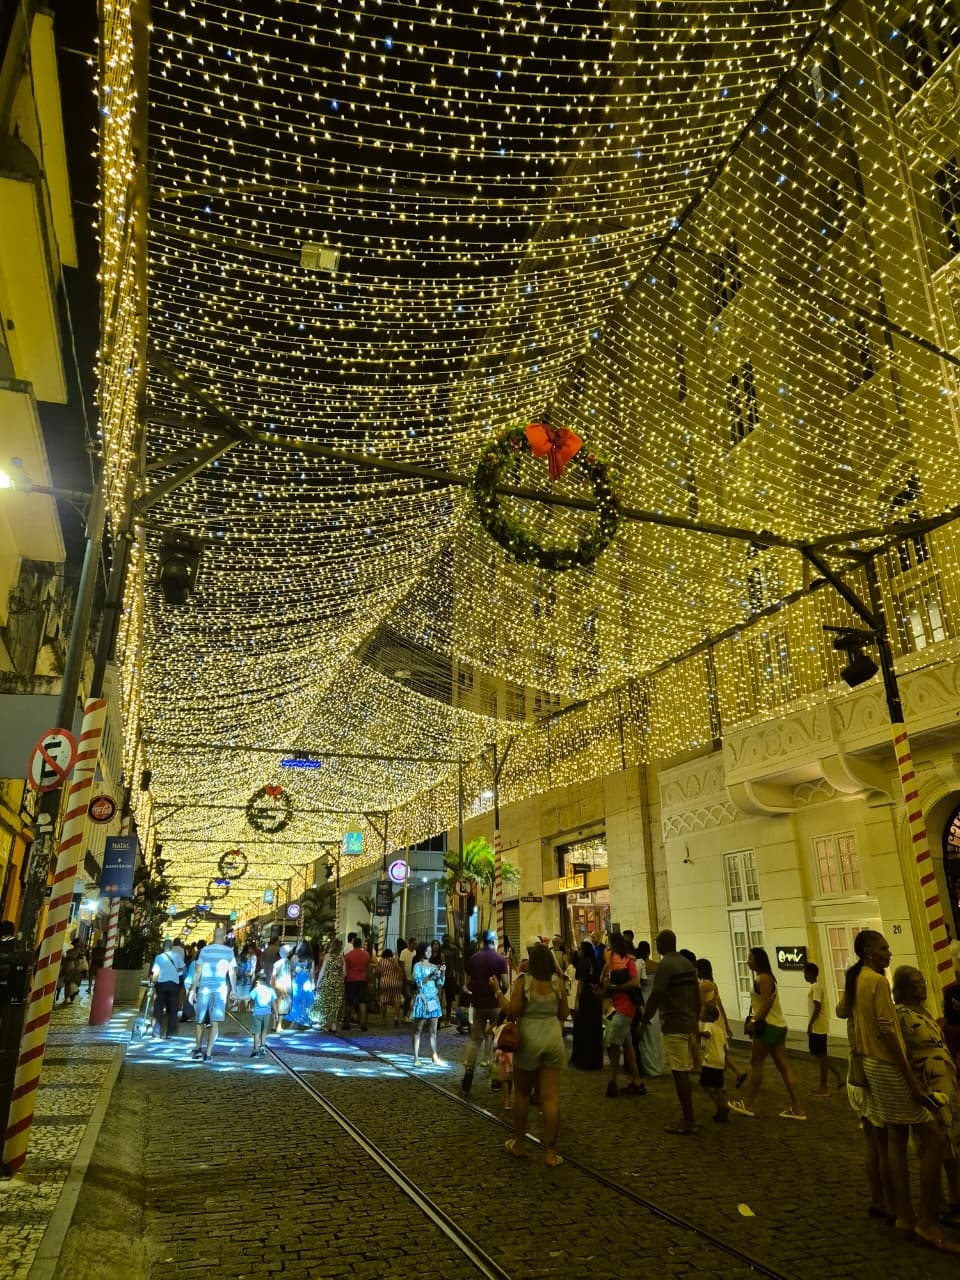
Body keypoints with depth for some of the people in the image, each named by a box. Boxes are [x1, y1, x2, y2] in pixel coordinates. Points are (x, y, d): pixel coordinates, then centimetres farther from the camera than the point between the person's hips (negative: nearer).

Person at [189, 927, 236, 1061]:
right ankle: (208, 1053, -5)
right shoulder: (229, 951, 2)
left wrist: (193, 989, 3)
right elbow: (232, 973, 3)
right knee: (214, 1023, 0)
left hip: (204, 988, 1)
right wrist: (233, 989, 11)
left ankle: (199, 1048, 20)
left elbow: (198, 971, -1)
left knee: (200, 1020, 17)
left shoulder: (205, 950, 2)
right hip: (220, 989, -1)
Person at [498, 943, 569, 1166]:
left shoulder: (523, 981, -10)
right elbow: (564, 1015, 4)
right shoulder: (558, 982, -2)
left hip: (529, 1039, -2)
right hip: (553, 1038, 2)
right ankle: (550, 1151, 6)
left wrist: (497, 991, -5)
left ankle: (519, 1143, 27)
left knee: (522, 1093, 16)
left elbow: (512, 1012, -13)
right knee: (551, 1097, 5)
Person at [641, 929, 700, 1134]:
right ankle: (687, 1117, 22)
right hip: (689, 1024, 8)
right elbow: (697, 995, 15)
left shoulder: (664, 965, -14)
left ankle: (687, 1121, 2)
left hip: (673, 1026, -8)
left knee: (679, 1073, -2)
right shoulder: (688, 963, 11)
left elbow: (656, 996, -18)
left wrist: (644, 1020, -7)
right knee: (684, 1073, 15)